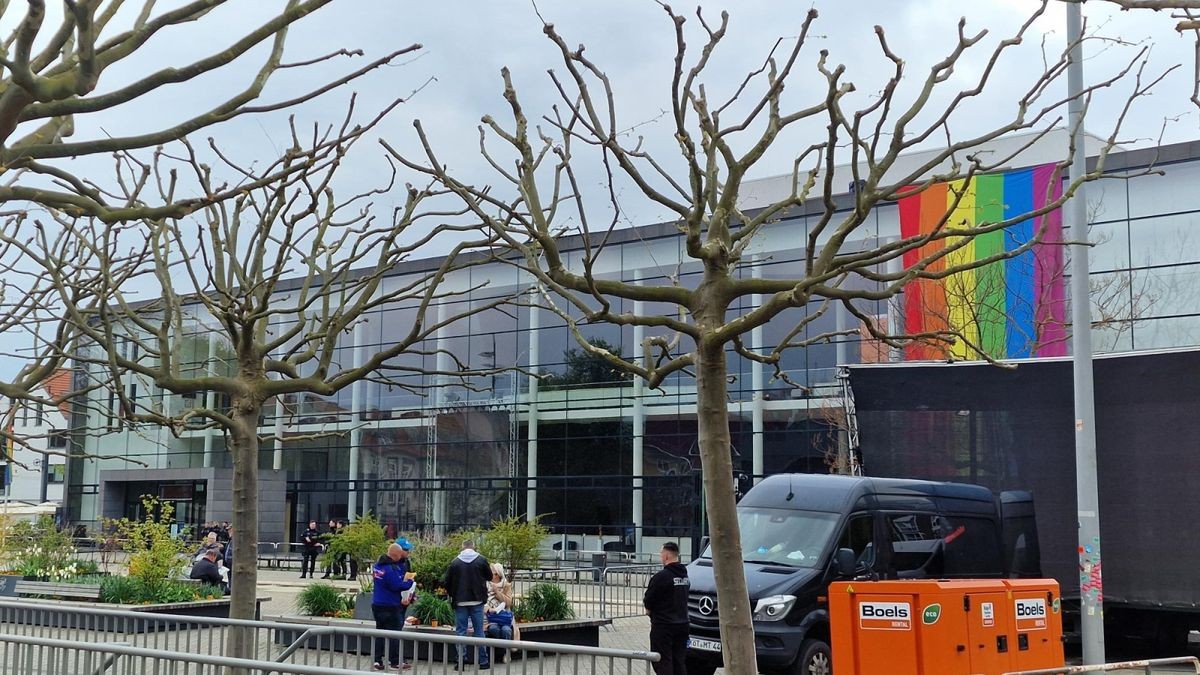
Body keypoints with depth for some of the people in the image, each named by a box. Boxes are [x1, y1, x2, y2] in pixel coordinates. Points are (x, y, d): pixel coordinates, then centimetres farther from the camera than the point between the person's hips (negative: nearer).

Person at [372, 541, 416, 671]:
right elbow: (397, 586, -22)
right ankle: (395, 662, 7)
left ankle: (377, 660, 11)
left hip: (377, 605, 8)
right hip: (391, 606, -8)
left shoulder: (378, 564, 7)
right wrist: (409, 582, -3)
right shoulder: (391, 568, -22)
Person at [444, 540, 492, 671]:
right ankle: (483, 661, 9)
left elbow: (446, 583, -2)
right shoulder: (482, 560, -4)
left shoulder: (455, 562, -4)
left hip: (460, 601, 0)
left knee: (460, 631, 6)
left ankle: (461, 661, 3)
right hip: (477, 601, 0)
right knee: (479, 630, 7)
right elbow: (489, 577, 10)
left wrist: (452, 594, 16)